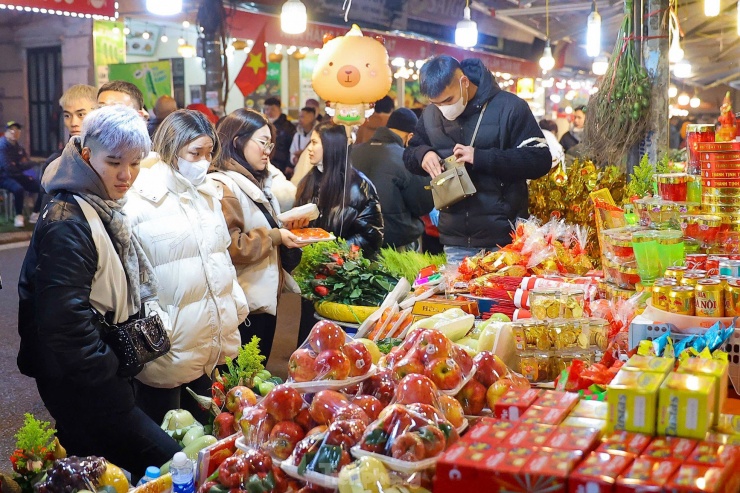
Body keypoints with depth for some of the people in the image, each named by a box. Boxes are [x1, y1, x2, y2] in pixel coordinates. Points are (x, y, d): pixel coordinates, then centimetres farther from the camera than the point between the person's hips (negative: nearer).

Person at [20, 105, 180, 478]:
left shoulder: (104, 210, 10)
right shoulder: (68, 223, -21)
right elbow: (65, 318, -27)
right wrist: (106, 371, -15)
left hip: (100, 375, 9)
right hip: (81, 386, -9)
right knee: (166, 465, -8)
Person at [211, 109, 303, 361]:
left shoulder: (257, 182, 14)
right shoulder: (223, 187, -17)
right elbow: (229, 246, -26)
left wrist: (285, 230, 12)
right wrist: (274, 237, -19)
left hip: (266, 296, 9)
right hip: (246, 304, -9)